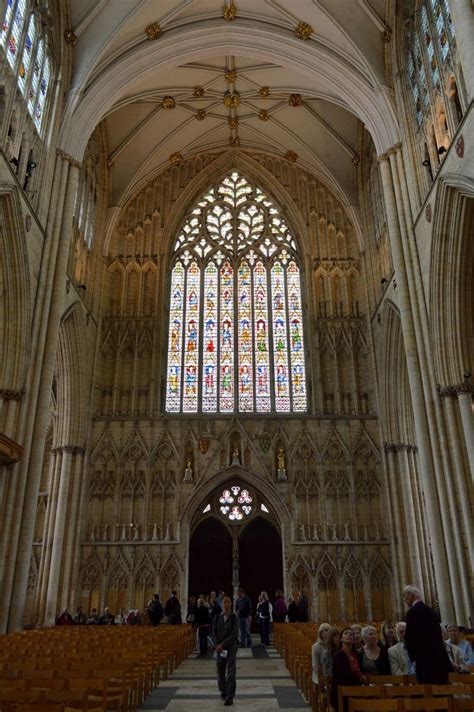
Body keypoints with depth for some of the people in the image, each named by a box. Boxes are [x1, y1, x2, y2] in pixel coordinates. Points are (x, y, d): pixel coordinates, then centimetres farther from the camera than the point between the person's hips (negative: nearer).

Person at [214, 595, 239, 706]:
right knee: (220, 672, 12)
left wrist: (223, 644, -17)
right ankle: (223, 691, 34)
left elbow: (234, 634, -14)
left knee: (231, 673, -7)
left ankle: (230, 697, -1)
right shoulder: (218, 618, 2)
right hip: (220, 648, 4)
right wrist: (217, 646, -8)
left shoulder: (234, 618, -8)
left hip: (231, 648, -3)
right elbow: (215, 633, 5)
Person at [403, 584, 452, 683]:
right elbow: (437, 633, 17)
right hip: (440, 657, 8)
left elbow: (409, 637, -14)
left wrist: (413, 655, 4)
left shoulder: (412, 612, -12)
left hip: (427, 660, -8)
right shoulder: (430, 610, 13)